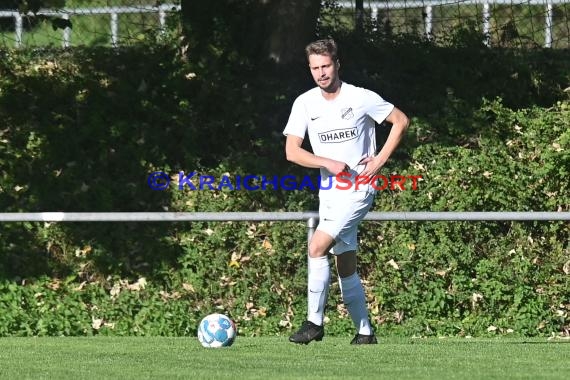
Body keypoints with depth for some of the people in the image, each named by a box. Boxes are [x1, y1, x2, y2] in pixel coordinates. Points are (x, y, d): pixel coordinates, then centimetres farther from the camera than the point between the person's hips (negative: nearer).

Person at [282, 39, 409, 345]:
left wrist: (380, 160, -7)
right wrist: (329, 163, -18)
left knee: (317, 247, -20)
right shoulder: (305, 103, 2)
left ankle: (314, 323, -15)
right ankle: (365, 332, 18)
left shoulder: (361, 98, -8)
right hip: (329, 191, 6)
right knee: (345, 266, 9)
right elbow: (292, 151, -4)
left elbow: (401, 121, 2)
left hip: (358, 189, -6)